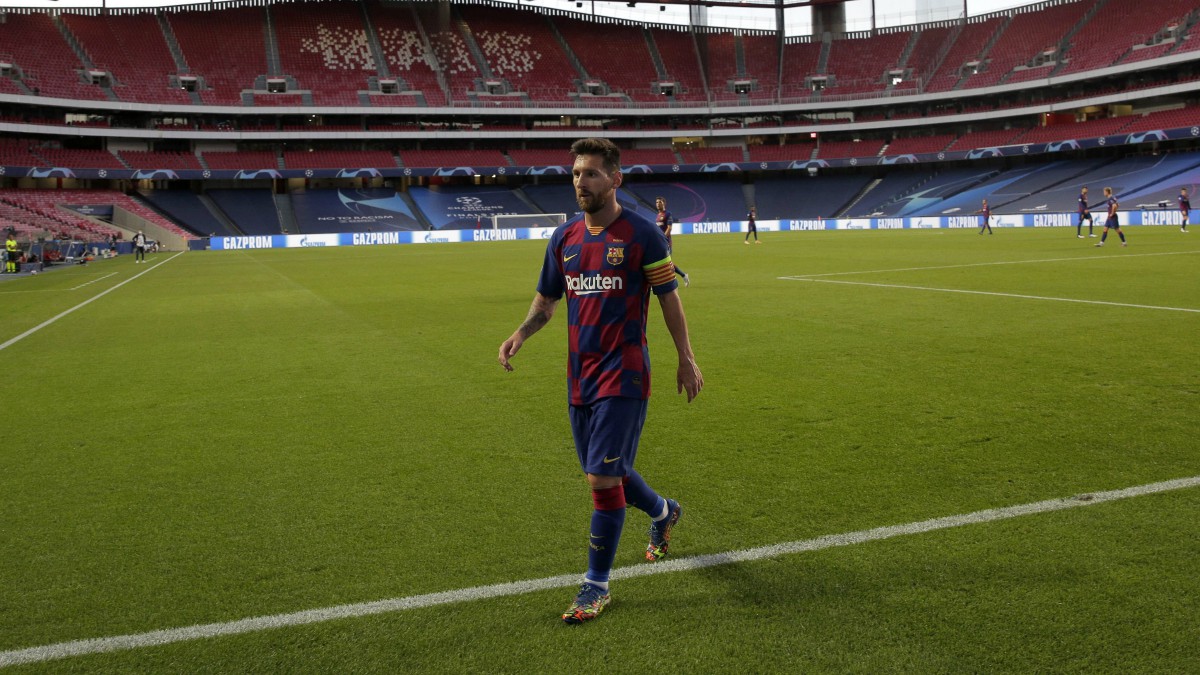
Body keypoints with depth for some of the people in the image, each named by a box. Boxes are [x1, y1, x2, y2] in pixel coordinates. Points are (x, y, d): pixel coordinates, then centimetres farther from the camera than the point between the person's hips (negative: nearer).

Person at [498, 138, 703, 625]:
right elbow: (547, 300, 16)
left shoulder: (641, 234, -8)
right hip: (580, 377, 6)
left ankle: (597, 585, 9)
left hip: (623, 377, -6)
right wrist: (520, 334, -3)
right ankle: (664, 513, 47)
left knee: (603, 479, -8)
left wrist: (686, 360, 0)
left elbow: (669, 298, -1)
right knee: (609, 474, 16)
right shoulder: (564, 237, 7)